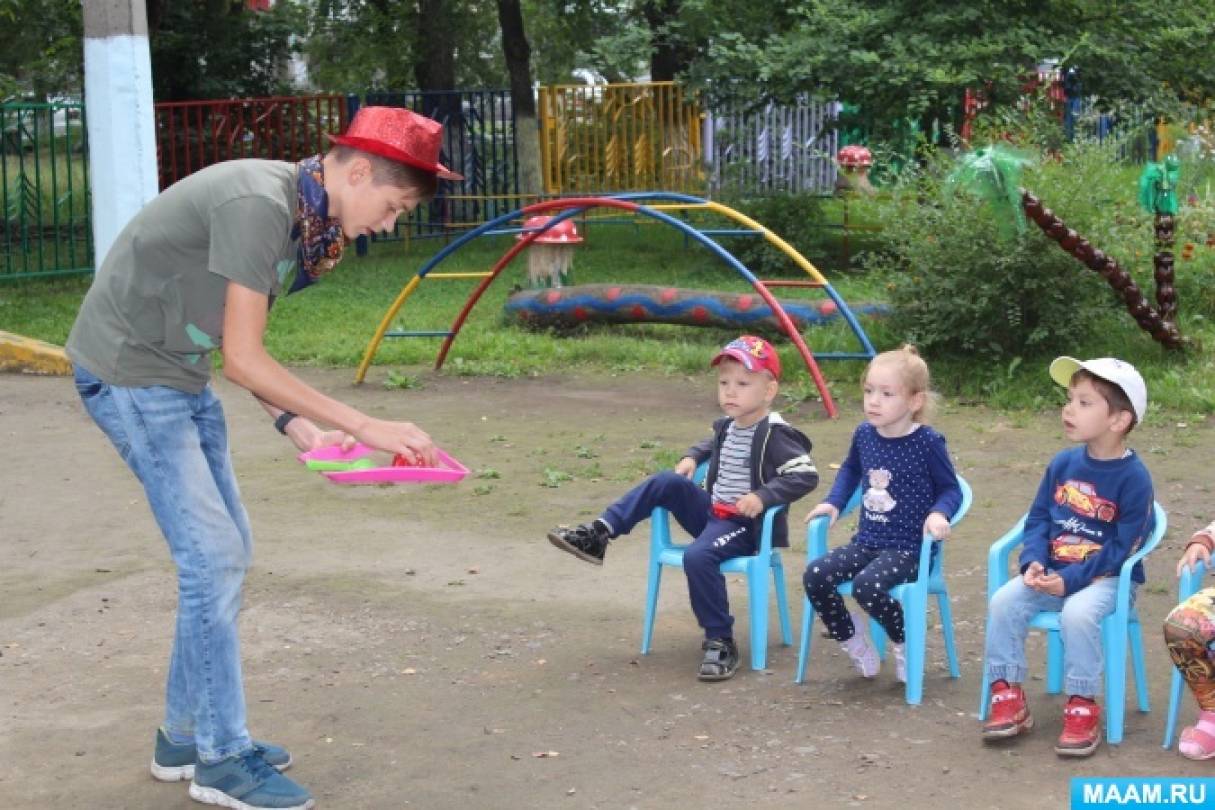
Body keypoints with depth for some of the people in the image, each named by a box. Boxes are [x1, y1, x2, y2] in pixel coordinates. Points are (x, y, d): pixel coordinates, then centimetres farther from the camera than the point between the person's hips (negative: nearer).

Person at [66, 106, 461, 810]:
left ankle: (186, 735, 23)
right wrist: (367, 428, -24)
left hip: (180, 376, 9)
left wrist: (294, 423, -5)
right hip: (130, 374, -9)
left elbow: (238, 347, 8)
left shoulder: (306, 214, 4)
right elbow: (244, 360, -25)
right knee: (211, 555, -9)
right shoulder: (259, 203, -25)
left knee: (224, 552, 11)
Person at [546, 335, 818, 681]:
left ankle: (720, 643, -23)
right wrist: (692, 457, 15)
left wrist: (764, 496, -31)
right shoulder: (727, 427, 10)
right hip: (713, 511, 8)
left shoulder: (774, 436, -16)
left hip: (746, 524, -8)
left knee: (698, 556, -33)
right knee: (667, 482, -9)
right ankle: (597, 535, -10)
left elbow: (806, 476, -22)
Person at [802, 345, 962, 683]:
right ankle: (854, 641, 9)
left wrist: (938, 513, -23)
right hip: (867, 541, 6)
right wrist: (834, 502, 12)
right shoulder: (863, 434, 5)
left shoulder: (927, 442, -11)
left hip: (908, 548, -6)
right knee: (815, 575, -15)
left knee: (867, 585, -32)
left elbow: (951, 488, -2)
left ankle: (905, 643, -2)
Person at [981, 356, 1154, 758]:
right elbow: (1038, 518, 10)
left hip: (1107, 577, -5)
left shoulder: (1133, 477, -12)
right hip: (1053, 572, 6)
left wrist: (1071, 580, -22)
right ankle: (1007, 696, -8)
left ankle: (1082, 709, -19)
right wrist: (1034, 562, -10)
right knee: (1004, 601, -19)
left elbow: (1123, 547, -15)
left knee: (1077, 613, -35)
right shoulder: (1063, 463, 5)